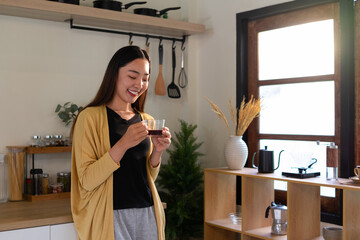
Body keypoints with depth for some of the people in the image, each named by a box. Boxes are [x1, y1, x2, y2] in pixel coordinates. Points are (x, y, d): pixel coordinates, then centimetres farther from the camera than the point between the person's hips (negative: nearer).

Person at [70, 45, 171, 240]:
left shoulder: (147, 121, 9)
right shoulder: (91, 117, -8)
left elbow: (148, 179, 13)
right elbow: (87, 181, -14)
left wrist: (157, 152, -6)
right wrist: (123, 144, -24)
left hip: (148, 214, 5)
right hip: (111, 216, -5)